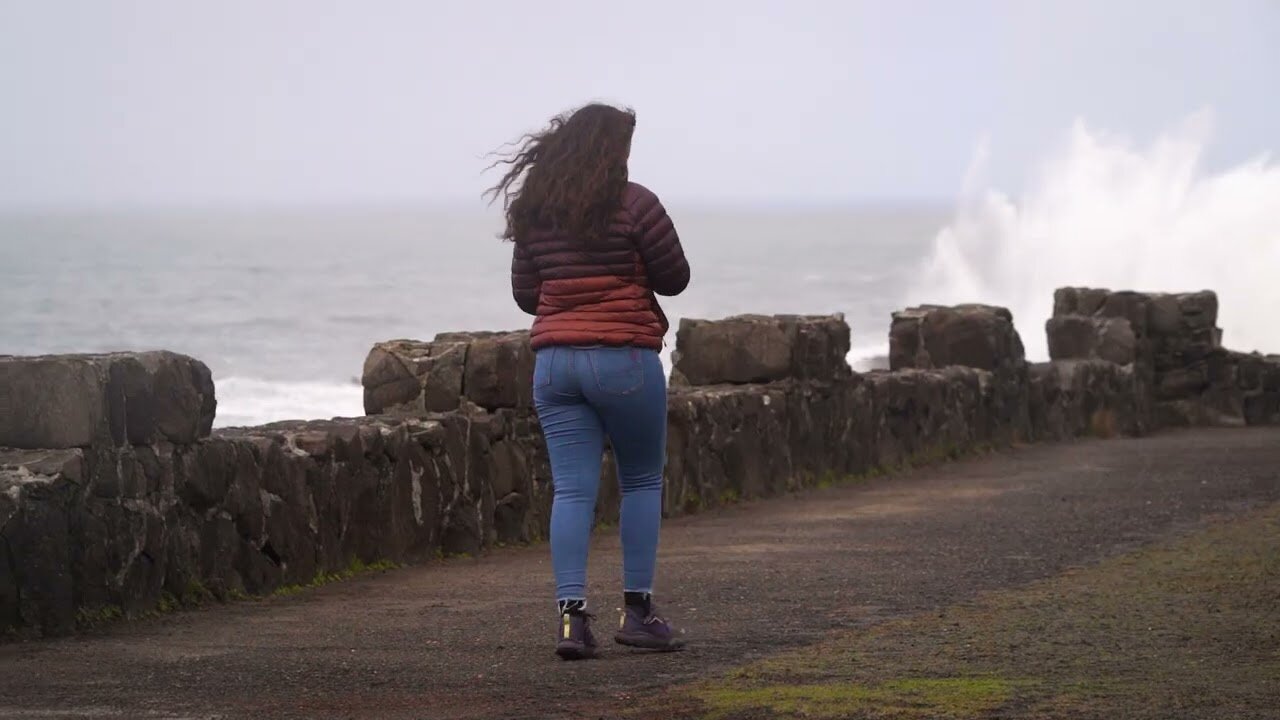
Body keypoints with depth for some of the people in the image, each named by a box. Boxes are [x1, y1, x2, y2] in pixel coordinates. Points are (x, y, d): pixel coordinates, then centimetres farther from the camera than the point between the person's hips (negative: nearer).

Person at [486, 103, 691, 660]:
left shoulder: (533, 212, 7)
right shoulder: (633, 204, -9)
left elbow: (525, 295, 13)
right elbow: (675, 278, -3)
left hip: (554, 359, 4)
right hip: (624, 358, -4)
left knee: (572, 489, 2)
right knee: (642, 481, 11)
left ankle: (571, 614, -7)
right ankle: (637, 611, 11)